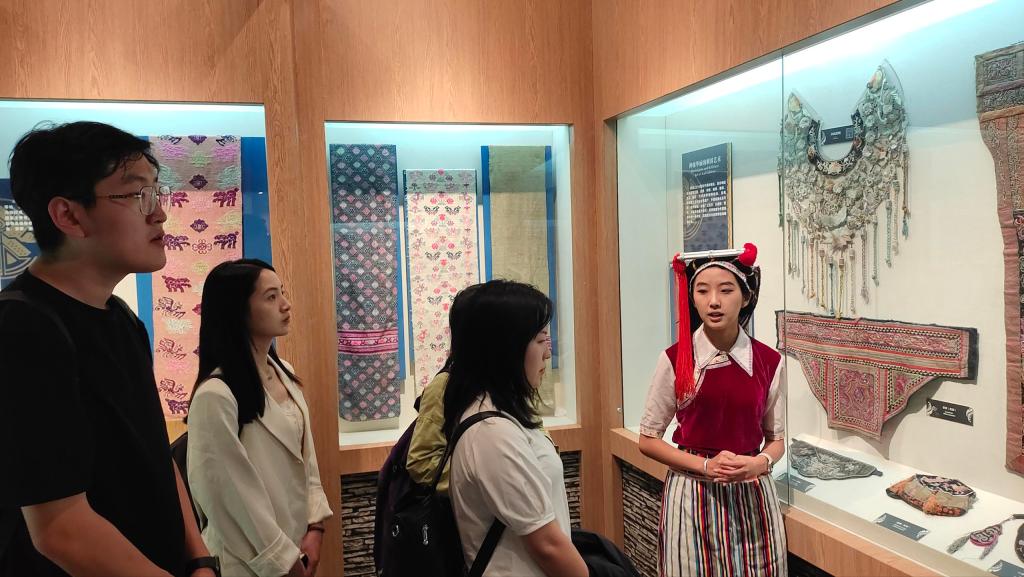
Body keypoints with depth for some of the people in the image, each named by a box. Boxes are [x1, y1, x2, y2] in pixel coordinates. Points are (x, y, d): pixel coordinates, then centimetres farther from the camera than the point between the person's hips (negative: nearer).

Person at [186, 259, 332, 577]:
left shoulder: (284, 374, 2)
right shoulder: (215, 396, -22)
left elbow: (306, 458, 6)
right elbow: (231, 492, -19)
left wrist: (314, 527, -3)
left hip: (297, 544, 7)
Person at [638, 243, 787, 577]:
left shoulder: (769, 361, -2)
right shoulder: (675, 359, -8)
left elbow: (776, 438, 9)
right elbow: (648, 440, -2)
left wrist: (761, 463, -12)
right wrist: (706, 466, -14)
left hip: (752, 495, 2)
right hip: (693, 493, -2)